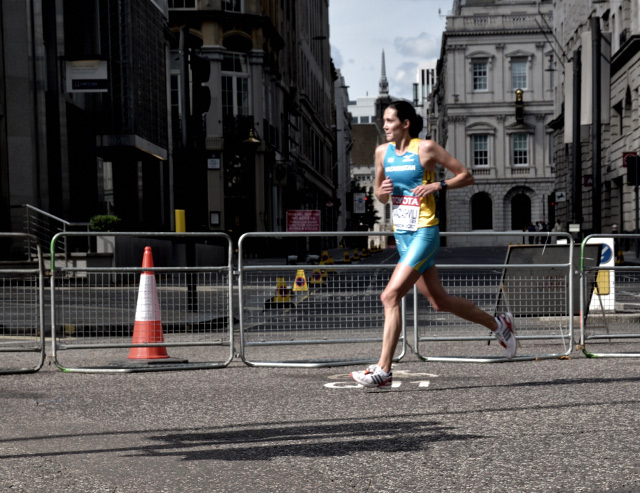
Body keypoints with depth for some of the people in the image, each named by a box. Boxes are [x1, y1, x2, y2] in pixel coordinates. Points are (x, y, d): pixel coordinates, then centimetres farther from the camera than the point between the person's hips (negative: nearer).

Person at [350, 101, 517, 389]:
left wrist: (438, 185, -17)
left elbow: (466, 176, -2)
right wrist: (382, 192, -4)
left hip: (424, 233, -7)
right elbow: (381, 196, 19)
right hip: (402, 235, 7)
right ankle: (498, 325, 36)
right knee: (439, 302, 15)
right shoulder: (383, 152, 9)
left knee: (390, 296, -17)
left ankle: (383, 370, -12)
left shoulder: (425, 148, -8)